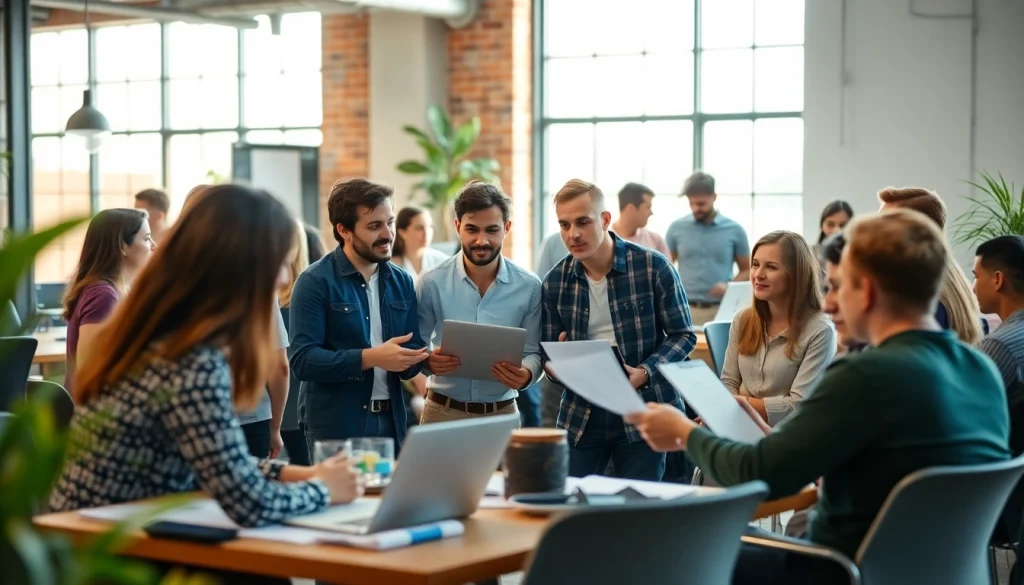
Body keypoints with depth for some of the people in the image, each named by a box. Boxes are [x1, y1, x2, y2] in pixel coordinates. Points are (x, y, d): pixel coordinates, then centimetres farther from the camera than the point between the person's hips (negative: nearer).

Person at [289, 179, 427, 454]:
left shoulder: (402, 281, 11)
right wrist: (369, 358, -24)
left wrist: (409, 360, -14)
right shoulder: (315, 281, -8)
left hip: (391, 422, 5)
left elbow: (413, 350, 10)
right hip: (335, 427, -5)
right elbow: (302, 360, -16)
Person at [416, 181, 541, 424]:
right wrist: (428, 361, -20)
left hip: (503, 412, 1)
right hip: (443, 411, -1)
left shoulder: (529, 286, -3)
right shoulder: (432, 283, -6)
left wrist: (526, 374, -21)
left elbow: (533, 352, 1)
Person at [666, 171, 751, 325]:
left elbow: (747, 270, 10)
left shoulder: (734, 230, 3)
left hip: (720, 310, 0)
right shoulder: (677, 228, 5)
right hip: (686, 309, 0)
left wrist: (729, 286, -10)